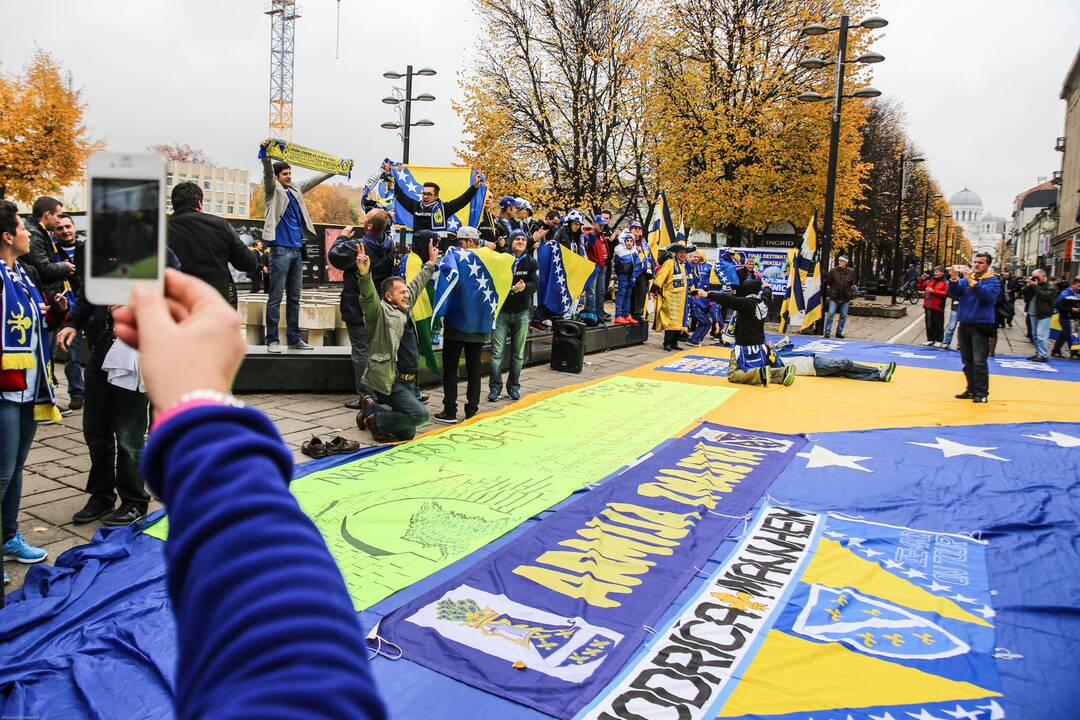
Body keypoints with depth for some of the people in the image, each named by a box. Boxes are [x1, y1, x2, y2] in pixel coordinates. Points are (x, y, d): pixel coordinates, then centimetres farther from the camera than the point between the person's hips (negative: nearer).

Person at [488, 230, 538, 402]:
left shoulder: (531, 263, 4)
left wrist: (523, 287, -24)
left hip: (522, 312, 2)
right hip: (502, 311, -2)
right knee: (497, 351, -3)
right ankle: (495, 387, 5)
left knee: (518, 354, 7)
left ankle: (513, 386, 18)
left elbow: (535, 284, -6)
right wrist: (513, 287, -22)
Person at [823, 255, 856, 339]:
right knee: (831, 314, -8)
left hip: (845, 298, 2)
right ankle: (827, 331, -2)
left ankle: (839, 332, 18)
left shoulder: (851, 272, 1)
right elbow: (828, 282, 6)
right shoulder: (833, 270, -4)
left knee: (843, 316, 8)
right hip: (834, 297, -2)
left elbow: (852, 284, 11)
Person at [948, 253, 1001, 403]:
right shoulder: (966, 278, 12)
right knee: (967, 361, 10)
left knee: (979, 362, -10)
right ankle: (972, 389, 19)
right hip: (964, 325, 6)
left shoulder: (992, 280, -3)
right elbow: (954, 293, 2)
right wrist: (954, 280, -15)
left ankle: (982, 393, -5)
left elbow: (987, 294, -21)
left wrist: (971, 281, -29)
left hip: (981, 326, -6)